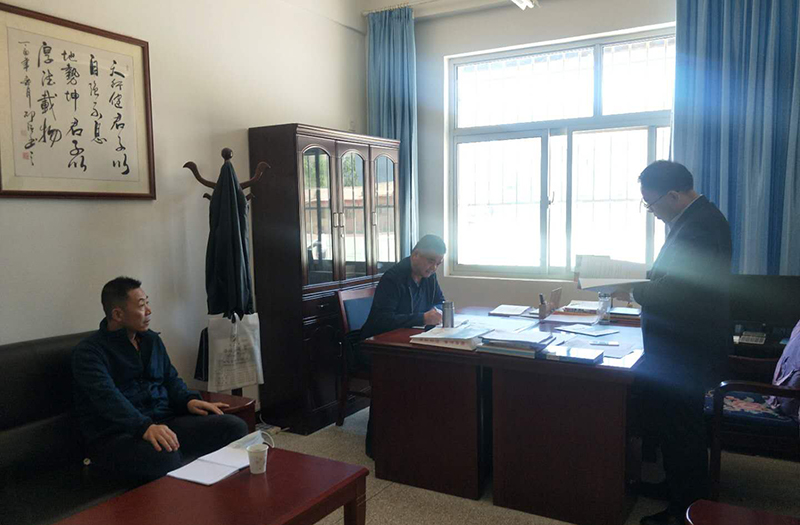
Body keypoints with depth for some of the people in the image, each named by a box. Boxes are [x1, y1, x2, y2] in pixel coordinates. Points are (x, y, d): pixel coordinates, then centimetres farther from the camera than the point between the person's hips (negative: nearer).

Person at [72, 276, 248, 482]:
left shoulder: (152, 340, 18)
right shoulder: (88, 351, -4)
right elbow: (108, 397, -21)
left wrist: (189, 400, 1)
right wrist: (145, 427, -37)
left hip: (164, 422, 6)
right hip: (116, 435, -6)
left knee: (235, 426, -16)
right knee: (165, 456, -40)